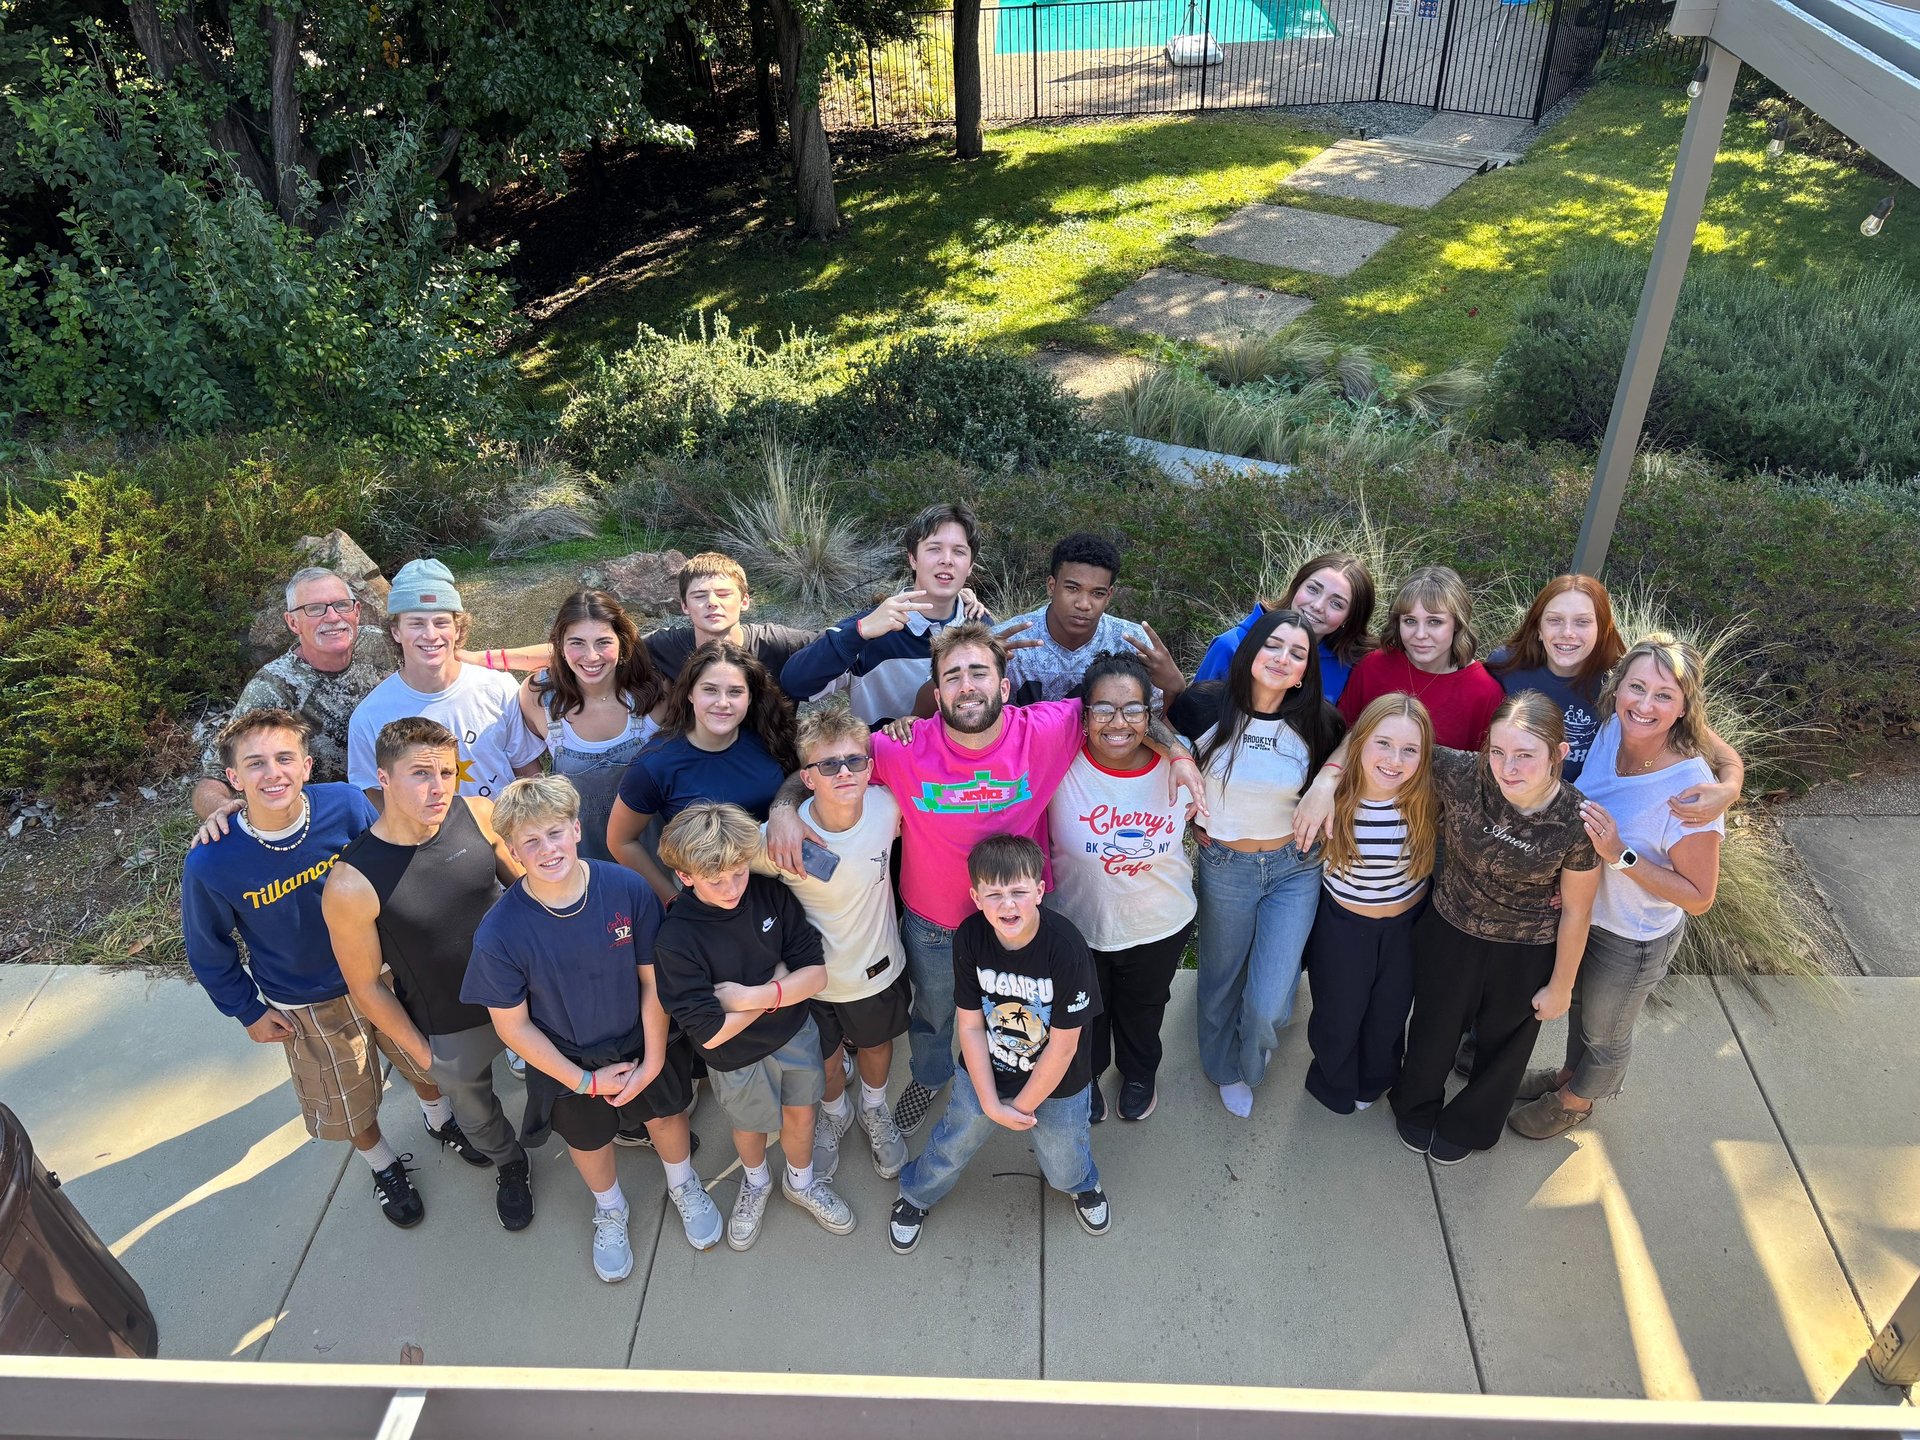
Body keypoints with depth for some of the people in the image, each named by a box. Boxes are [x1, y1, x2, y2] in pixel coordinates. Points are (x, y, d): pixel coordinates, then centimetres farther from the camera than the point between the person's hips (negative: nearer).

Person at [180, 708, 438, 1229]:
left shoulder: (346, 805, -26)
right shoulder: (210, 863, -28)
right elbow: (209, 950, -8)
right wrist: (248, 1011, -1)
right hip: (308, 1008, -1)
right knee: (348, 1107, 20)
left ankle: (441, 1119, 59)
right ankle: (385, 1165, 54)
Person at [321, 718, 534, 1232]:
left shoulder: (477, 815, -21)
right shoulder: (351, 885, -30)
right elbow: (366, 986, -15)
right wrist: (420, 1052, -6)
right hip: (452, 1032, -2)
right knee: (476, 1112, 28)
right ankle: (509, 1165, 60)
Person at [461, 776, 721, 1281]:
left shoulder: (627, 890, -29)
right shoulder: (500, 933, -31)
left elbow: (653, 978, -15)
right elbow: (512, 1024, -18)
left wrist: (653, 1059, -12)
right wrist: (584, 1081, -13)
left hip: (640, 1044, 1)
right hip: (567, 1064, -1)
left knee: (666, 1115, 26)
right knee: (587, 1141, 26)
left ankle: (683, 1187, 61)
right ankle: (610, 1210, 61)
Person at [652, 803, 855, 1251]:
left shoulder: (771, 894, -20)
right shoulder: (676, 940, -30)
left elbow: (816, 975, -18)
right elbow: (711, 1033, -29)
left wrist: (751, 996, -31)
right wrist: (780, 983, -22)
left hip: (796, 1033, 3)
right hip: (738, 1058, -2)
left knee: (800, 1114, 24)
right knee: (750, 1126, 24)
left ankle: (802, 1182, 55)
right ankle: (755, 1184, 58)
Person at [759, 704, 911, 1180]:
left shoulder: (886, 807, -26)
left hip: (877, 968, 2)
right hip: (814, 976, -2)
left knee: (876, 1045, 30)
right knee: (824, 1062, 25)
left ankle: (875, 1112, 62)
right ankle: (835, 1113, 60)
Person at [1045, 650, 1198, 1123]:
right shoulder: (1059, 764, -27)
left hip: (1160, 928, 2)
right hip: (1077, 925, -2)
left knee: (1143, 1012, 31)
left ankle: (1139, 1073, 63)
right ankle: (1086, 1075, 59)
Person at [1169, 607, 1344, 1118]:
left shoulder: (1317, 723, -10)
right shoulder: (1206, 706, -14)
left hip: (1294, 868, 0)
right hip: (1224, 867, 0)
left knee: (1268, 1004, -2)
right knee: (1222, 983, 17)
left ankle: (1253, 1063, 34)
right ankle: (1227, 1070, 48)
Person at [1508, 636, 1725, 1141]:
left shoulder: (1691, 787, -35)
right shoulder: (1610, 731, -19)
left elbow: (1699, 897, -25)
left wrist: (1620, 855, -36)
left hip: (1633, 940, -5)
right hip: (1580, 910, 5)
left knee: (1604, 1033, 25)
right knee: (1578, 1002, 33)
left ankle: (1576, 1100, 53)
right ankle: (1570, 1073, 61)